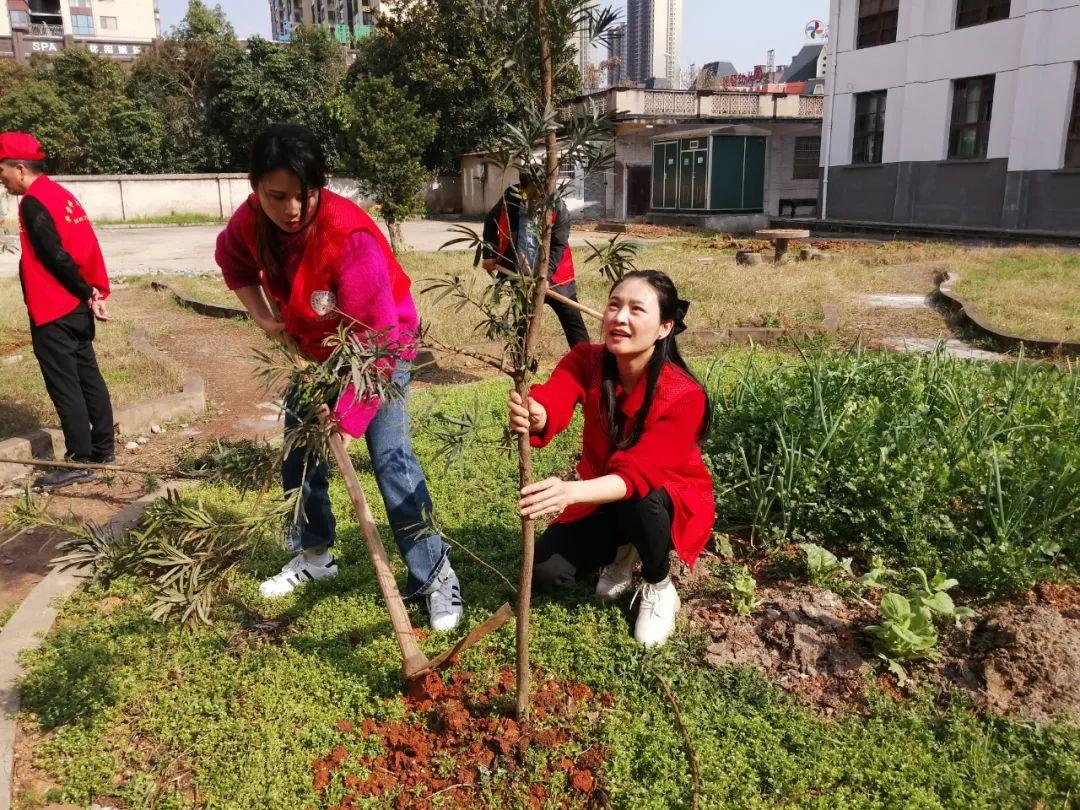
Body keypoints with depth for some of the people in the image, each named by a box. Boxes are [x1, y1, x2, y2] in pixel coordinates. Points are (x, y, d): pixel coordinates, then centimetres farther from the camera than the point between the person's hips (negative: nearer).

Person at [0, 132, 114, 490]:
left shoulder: (32, 202, -15)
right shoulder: (61, 193, 13)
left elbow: (56, 257, -19)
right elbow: (87, 245, 10)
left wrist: (86, 293, -8)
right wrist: (97, 292, 4)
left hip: (52, 313, -9)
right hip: (79, 308, 9)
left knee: (64, 387, -3)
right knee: (88, 377, 13)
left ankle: (79, 462, 3)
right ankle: (103, 449, 21)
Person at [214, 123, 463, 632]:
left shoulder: (349, 235, -36)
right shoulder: (252, 221, -16)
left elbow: (377, 336, -36)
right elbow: (233, 260, 10)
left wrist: (350, 414, -37)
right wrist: (264, 319, -2)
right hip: (313, 344, 7)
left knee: (390, 457, -16)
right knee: (300, 447, 12)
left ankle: (434, 576, -4)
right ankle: (314, 554, 32)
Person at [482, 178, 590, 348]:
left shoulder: (558, 208, -14)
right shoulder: (509, 200, -7)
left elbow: (558, 246, -16)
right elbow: (490, 223, 11)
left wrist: (546, 274, -27)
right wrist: (489, 254, 8)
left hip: (554, 276, -2)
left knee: (573, 321, -1)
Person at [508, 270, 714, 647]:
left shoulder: (683, 397, -30)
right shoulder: (586, 361, -18)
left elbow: (637, 475, -40)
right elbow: (553, 401, -40)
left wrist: (572, 492, -59)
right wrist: (532, 415, -65)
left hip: (670, 504, -3)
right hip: (603, 500, 3)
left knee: (640, 499, -38)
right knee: (544, 571, -15)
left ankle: (659, 587, -5)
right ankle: (621, 553, 16)